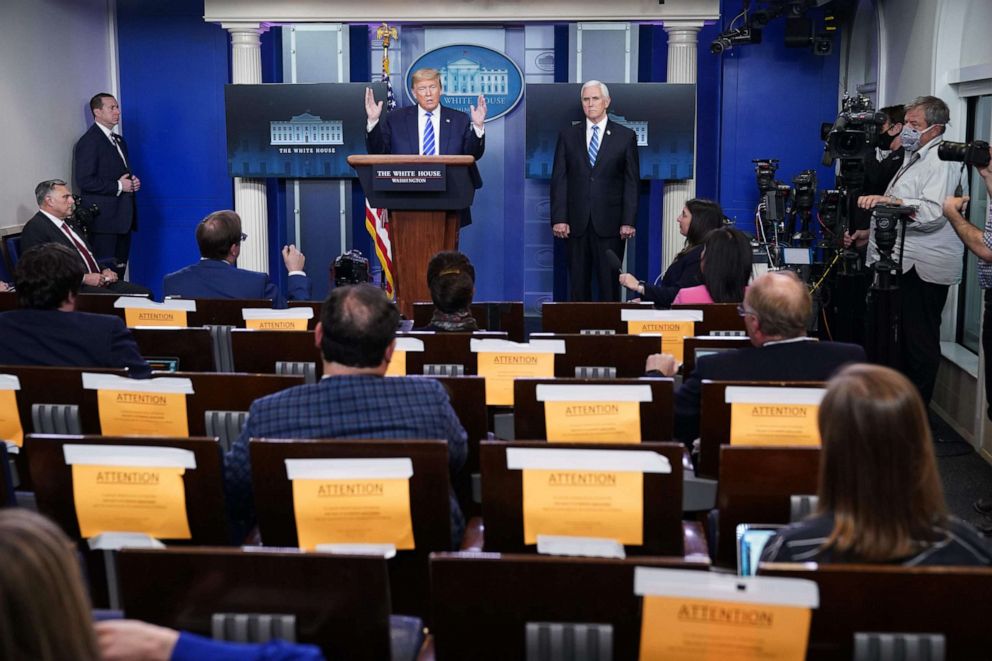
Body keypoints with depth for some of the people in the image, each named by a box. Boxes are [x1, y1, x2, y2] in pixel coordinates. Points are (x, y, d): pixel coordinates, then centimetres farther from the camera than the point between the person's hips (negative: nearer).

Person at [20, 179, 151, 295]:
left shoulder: (68, 223, 23)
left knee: (144, 294, -10)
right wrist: (84, 278, -18)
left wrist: (105, 270, 8)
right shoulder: (35, 229, -6)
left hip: (101, 281, 9)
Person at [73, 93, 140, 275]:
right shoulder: (89, 142, -9)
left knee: (119, 272, 9)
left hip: (123, 218, 8)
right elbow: (85, 181, -17)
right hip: (104, 219, -8)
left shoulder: (119, 140, 19)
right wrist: (118, 186, -15)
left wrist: (133, 182, 7)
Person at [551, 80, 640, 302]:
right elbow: (559, 180, 6)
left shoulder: (625, 136, 5)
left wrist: (628, 221, -5)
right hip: (576, 223, 2)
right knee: (578, 284, 5)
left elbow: (632, 182, 2)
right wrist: (558, 219, -4)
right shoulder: (567, 136, 9)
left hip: (610, 223, -1)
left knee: (609, 283, -1)